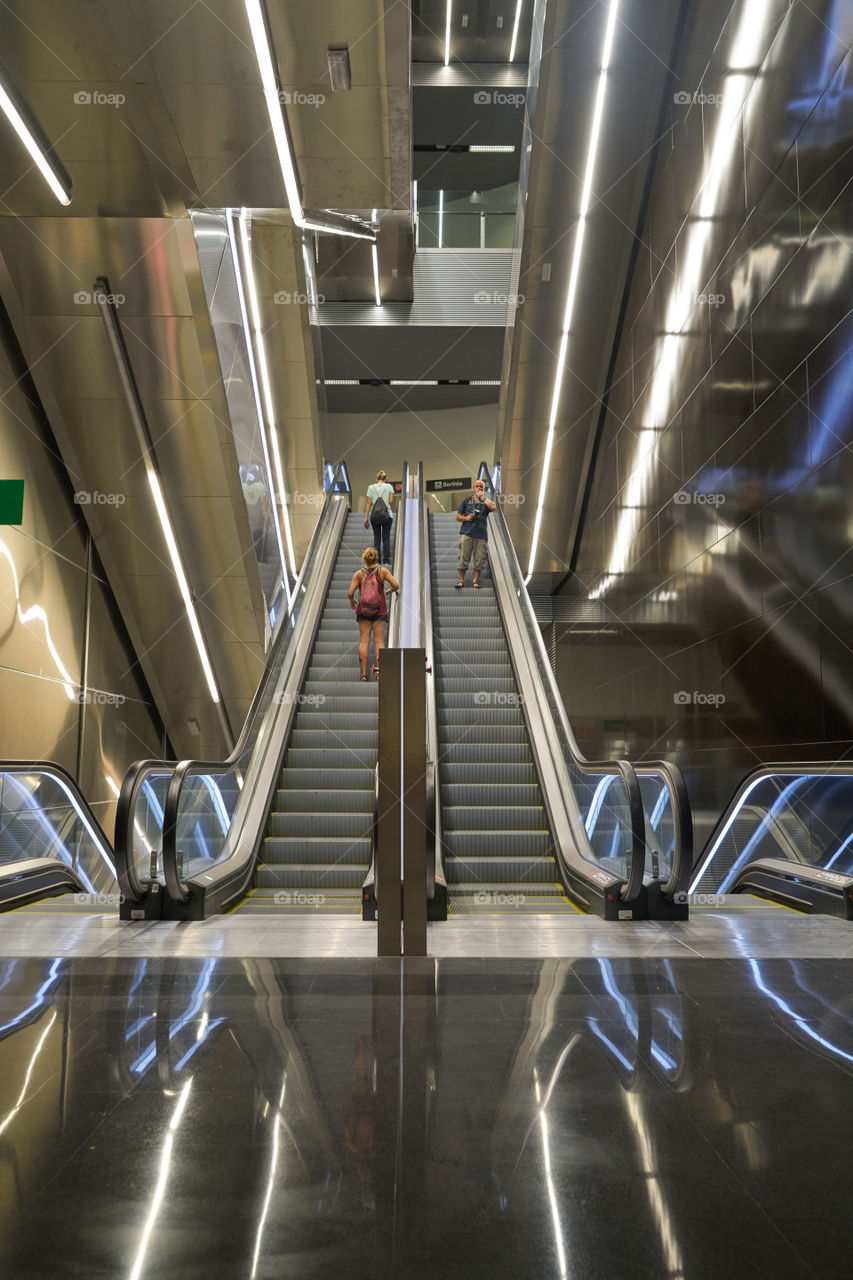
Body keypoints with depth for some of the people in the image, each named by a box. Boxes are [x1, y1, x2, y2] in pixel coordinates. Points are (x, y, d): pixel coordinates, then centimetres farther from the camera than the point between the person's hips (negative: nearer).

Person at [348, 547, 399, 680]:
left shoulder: (359, 574, -3)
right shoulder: (382, 571, -3)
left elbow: (350, 593, -8)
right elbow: (396, 585, -8)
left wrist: (352, 602, 13)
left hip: (363, 610, 0)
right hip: (380, 610, 0)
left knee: (363, 641, 1)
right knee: (379, 641, 1)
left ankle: (364, 673, -4)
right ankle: (379, 670, -11)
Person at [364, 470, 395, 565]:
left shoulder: (371, 487, 4)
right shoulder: (389, 486, 2)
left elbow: (369, 503, 2)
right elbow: (391, 501, -3)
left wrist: (366, 517, 5)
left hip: (374, 515, 1)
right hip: (387, 514, -1)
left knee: (376, 537, 6)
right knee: (386, 537, 4)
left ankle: (377, 559, 1)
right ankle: (386, 559, -1)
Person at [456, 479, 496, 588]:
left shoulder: (486, 501, 14)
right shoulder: (466, 500, 15)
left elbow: (492, 507, -11)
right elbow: (458, 516, 15)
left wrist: (483, 497, -3)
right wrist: (466, 518, -5)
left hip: (481, 535, 1)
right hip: (467, 533, 0)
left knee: (479, 559, -2)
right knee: (463, 558, -5)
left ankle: (475, 581, 4)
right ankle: (461, 581, 1)